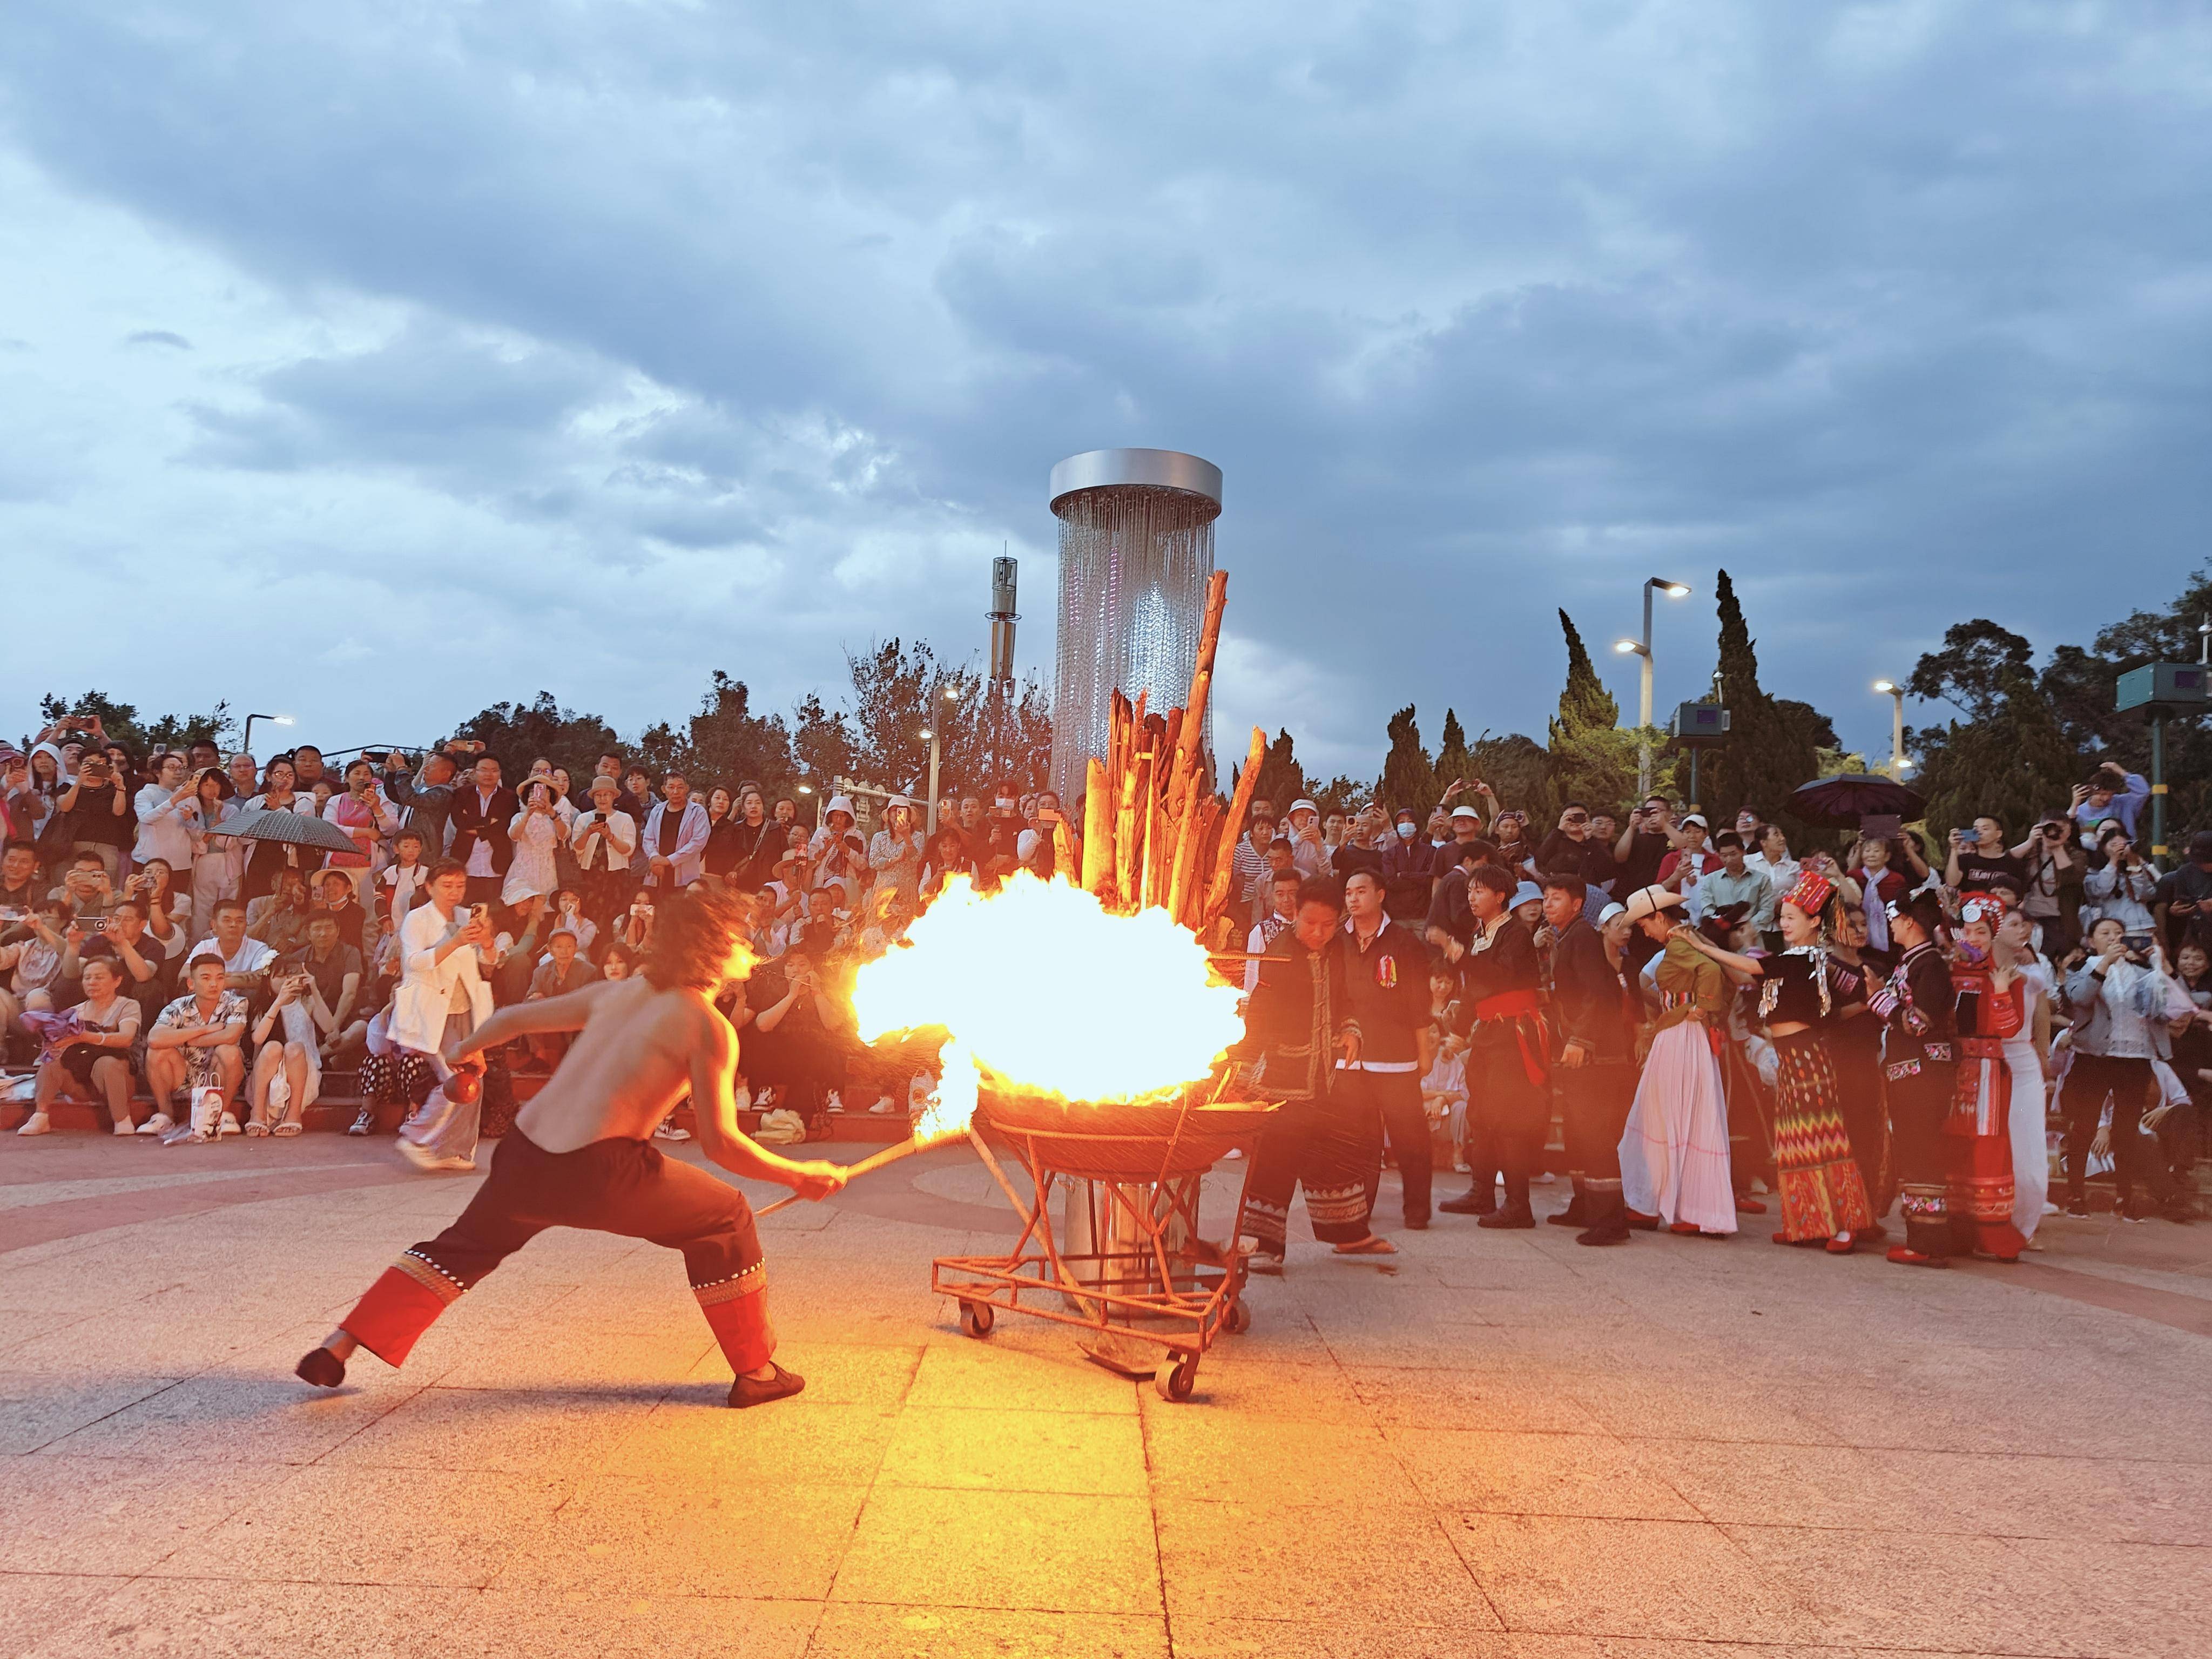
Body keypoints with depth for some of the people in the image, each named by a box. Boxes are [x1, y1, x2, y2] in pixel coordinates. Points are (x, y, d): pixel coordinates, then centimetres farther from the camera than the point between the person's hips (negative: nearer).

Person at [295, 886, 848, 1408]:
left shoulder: (620, 991, 16)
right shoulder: (709, 1027, -3)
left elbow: (517, 1017, 25)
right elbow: (719, 1143, -8)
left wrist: (466, 1047, 45)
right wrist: (800, 1175, 3)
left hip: (524, 1156, 6)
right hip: (600, 1169, -6)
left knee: (462, 1248, 29)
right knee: (726, 1220, 12)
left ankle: (336, 1349, 26)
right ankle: (756, 1372, 16)